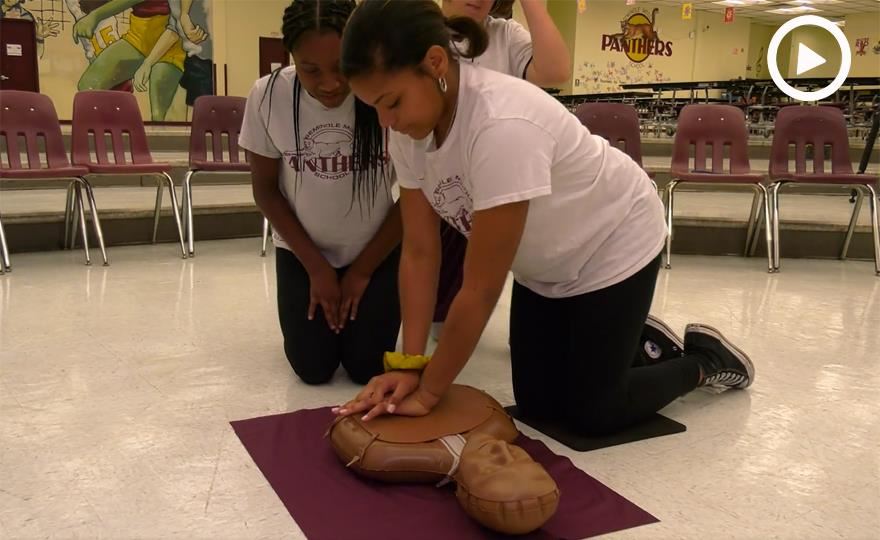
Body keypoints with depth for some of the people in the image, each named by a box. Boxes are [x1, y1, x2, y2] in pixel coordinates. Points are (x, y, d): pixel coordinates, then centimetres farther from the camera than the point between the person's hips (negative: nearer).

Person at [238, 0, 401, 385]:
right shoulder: (268, 96, -19)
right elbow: (266, 191, -5)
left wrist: (362, 270, -6)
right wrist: (316, 266, -8)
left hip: (377, 251, -1)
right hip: (302, 250, 1)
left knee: (367, 367, -5)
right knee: (313, 368, -4)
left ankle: (356, 310, 27)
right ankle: (323, 308, 28)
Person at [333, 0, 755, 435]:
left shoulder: (501, 125, -40)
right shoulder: (411, 128, -16)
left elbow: (481, 288, -35)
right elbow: (419, 251, -14)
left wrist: (429, 392, -26)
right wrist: (409, 366, -21)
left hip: (614, 246, -7)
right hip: (546, 264, 7)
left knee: (589, 414, -1)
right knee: (537, 405, 9)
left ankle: (705, 359, 24)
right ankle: (629, 338, 33)